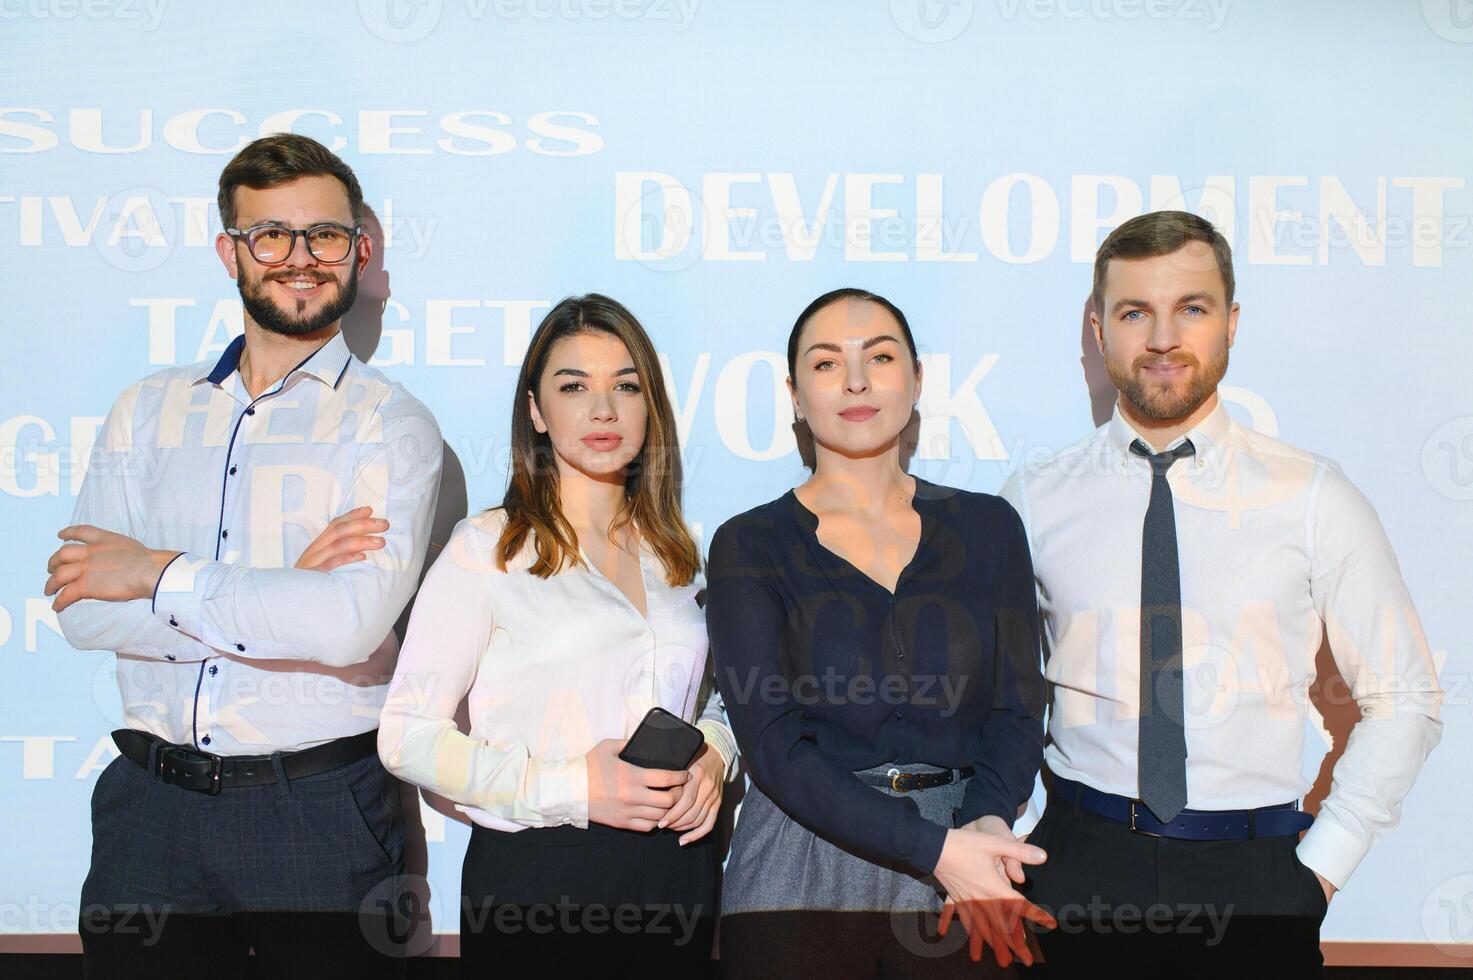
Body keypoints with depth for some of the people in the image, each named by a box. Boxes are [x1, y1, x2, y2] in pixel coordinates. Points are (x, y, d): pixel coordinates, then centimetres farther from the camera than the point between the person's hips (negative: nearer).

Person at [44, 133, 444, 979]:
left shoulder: (390, 424, -4)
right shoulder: (149, 410, 8)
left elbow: (352, 621, -19)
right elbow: (85, 610, -3)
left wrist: (160, 578, -9)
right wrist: (284, 593, -13)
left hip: (320, 812, -3)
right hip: (152, 804, 3)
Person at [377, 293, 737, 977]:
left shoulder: (679, 553, 10)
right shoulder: (485, 548, -5)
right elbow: (407, 734, -9)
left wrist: (713, 753, -3)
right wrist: (568, 788, -18)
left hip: (675, 866, 5)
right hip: (530, 873, -4)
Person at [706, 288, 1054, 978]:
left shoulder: (987, 527, 5)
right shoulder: (749, 547, -3)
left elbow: (1018, 707, 2)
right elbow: (774, 745, -10)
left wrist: (988, 820, -18)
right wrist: (935, 848, -20)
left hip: (965, 882, 2)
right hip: (798, 879, -2)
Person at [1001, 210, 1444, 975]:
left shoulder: (1312, 498, -3)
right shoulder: (1037, 499, -1)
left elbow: (1403, 698, 3)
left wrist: (1322, 866, -2)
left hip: (1254, 878, 0)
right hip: (1078, 867, 0)